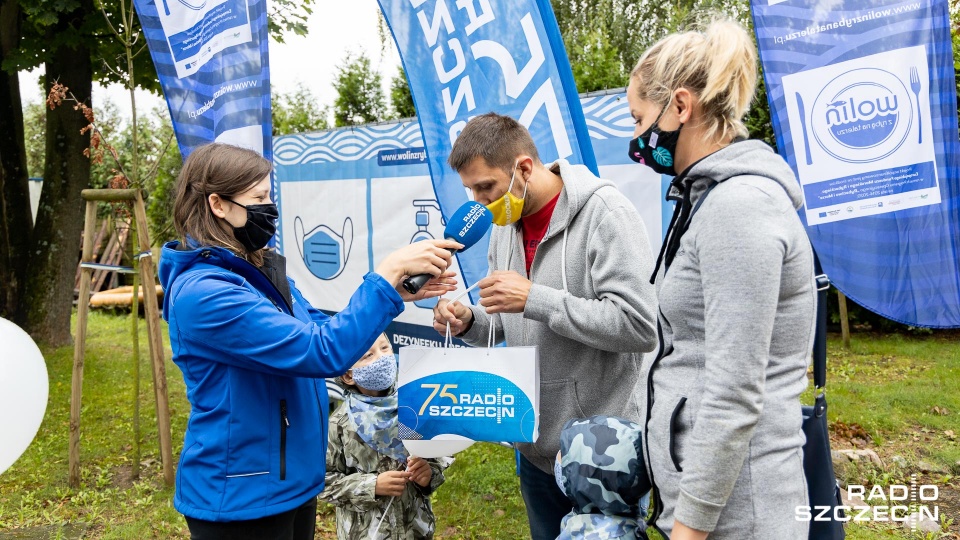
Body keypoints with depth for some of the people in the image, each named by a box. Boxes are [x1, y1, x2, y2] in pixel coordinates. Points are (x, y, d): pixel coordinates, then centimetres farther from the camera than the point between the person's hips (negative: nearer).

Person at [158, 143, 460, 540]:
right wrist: (389, 272, -27)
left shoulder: (261, 271, 3)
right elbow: (322, 351, -30)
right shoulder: (203, 292, -24)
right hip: (238, 498, -8)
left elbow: (322, 330, 11)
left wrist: (399, 292, -2)